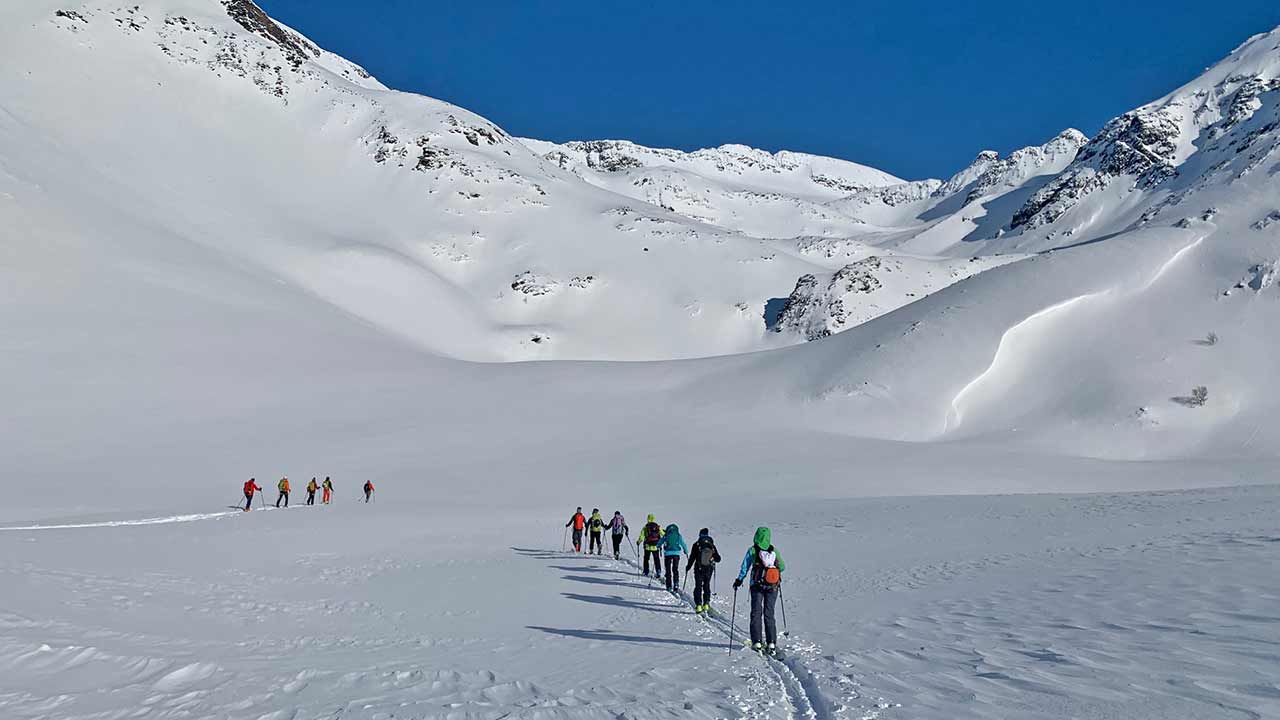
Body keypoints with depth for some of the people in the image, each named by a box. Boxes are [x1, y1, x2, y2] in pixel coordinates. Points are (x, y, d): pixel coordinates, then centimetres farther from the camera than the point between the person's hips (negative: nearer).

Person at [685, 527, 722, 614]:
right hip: (709, 569, 2)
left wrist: (688, 567, 7)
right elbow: (718, 559, 6)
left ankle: (698, 605, -4)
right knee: (707, 586, 17)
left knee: (698, 586, 5)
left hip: (699, 569, -2)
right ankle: (706, 604, 13)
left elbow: (692, 558, -6)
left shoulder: (696, 545, -7)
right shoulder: (712, 545, 0)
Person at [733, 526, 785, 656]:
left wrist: (739, 580, 7)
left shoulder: (752, 550, -8)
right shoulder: (774, 550, -1)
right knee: (769, 614, 10)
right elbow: (782, 567, 6)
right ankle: (772, 643, 4)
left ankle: (757, 642, -1)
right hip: (773, 587, 2)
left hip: (757, 586, -2)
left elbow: (745, 567, -5)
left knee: (756, 614, 7)